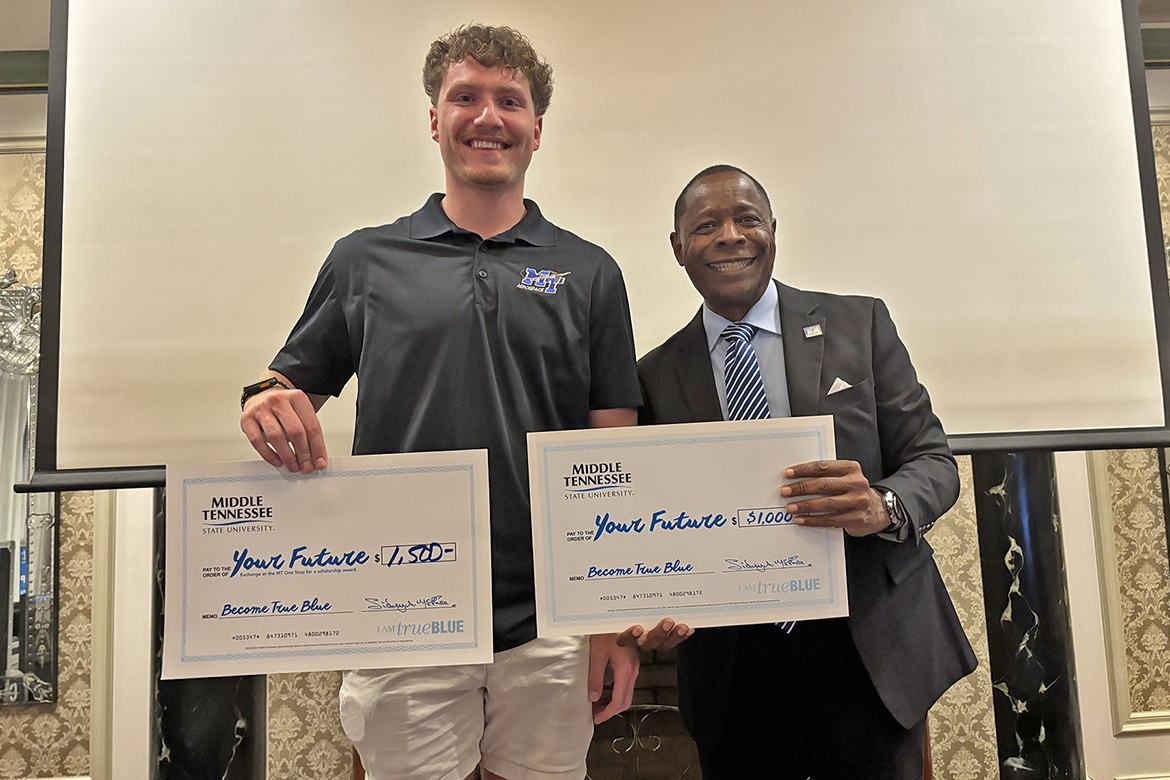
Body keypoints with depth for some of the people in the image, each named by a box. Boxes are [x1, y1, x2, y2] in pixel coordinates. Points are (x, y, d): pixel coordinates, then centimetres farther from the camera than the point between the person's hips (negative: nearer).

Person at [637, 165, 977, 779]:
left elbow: (932, 460, 0)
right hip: (732, 667, 1)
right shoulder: (656, 375, 3)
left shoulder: (860, 325, 2)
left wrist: (882, 506, -22)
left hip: (871, 652, 0)